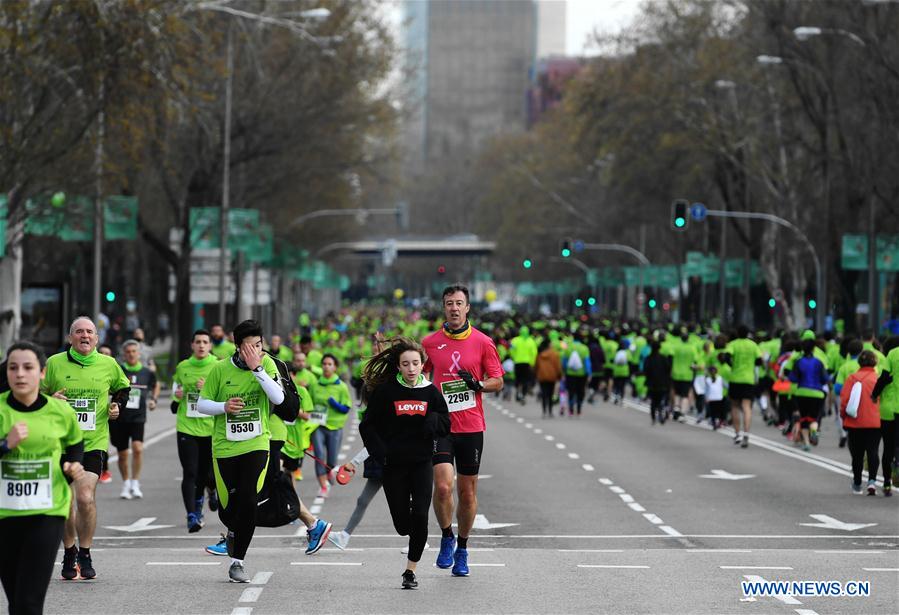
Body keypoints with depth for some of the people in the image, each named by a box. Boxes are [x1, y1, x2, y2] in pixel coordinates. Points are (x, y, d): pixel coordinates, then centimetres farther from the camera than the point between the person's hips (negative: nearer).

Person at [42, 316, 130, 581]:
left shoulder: (109, 365, 4)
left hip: (94, 442, -1)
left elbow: (123, 388, 23)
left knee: (85, 498, -16)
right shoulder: (54, 363, 0)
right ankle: (69, 554, 26)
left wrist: (117, 405, 4)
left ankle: (85, 555, 1)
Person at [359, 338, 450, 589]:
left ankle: (411, 570, 0)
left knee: (420, 516, -12)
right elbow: (367, 426, 0)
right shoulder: (385, 392, -5)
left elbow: (445, 426, 8)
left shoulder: (431, 392, 1)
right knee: (402, 524, 2)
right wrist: (380, 453, -12)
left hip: (422, 464, 1)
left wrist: (432, 420, -14)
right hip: (393, 465, -1)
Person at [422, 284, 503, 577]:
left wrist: (478, 384, -13)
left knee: (468, 492, 5)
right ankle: (446, 538, 8)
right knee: (443, 486, -16)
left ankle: (462, 550, 21)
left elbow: (498, 381, 5)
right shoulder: (429, 343, 4)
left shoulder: (483, 342, 1)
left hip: (472, 427, 0)